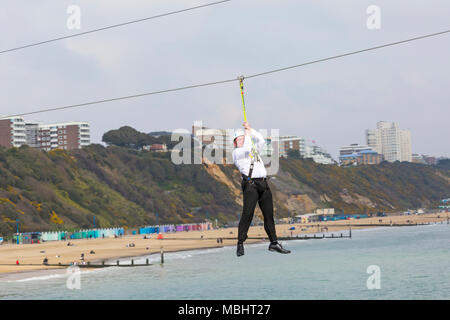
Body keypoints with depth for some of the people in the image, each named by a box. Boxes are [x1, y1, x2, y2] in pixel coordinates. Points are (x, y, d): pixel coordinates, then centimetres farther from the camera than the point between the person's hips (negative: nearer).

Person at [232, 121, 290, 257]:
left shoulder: (254, 150, 29)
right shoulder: (236, 153, 7)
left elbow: (261, 141, 18)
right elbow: (247, 149, -9)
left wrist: (251, 130, 15)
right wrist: (247, 134, 4)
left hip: (263, 184, 7)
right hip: (250, 184, -6)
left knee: (269, 214, 5)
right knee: (247, 214, -16)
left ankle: (274, 243, 9)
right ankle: (240, 244, -14)